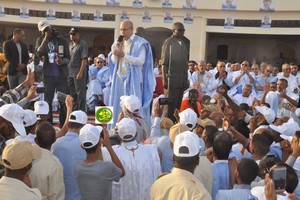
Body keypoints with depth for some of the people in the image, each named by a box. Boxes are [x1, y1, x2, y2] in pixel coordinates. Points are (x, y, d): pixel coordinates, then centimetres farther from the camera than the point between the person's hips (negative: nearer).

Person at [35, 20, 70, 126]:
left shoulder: (62, 40, 3)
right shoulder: (40, 40, 4)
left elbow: (68, 58, 1)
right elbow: (38, 54, -15)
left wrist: (61, 61, -21)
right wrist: (45, 38, -14)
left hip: (62, 75, 0)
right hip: (48, 75, 0)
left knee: (63, 101, 1)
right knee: (48, 101, 5)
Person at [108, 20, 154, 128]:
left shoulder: (140, 43, -4)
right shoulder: (118, 42, 12)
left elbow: (141, 61, -14)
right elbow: (113, 62, 10)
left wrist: (124, 56, -22)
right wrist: (115, 52, -10)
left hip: (133, 79, -5)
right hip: (119, 78, 5)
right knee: (119, 105, 4)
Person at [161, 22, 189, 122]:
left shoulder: (183, 43, 15)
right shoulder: (168, 42, -4)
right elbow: (164, 62, -8)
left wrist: (186, 80, 15)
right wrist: (164, 79, -14)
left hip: (182, 80, 6)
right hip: (172, 79, -6)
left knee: (178, 105, 8)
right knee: (170, 105, -3)